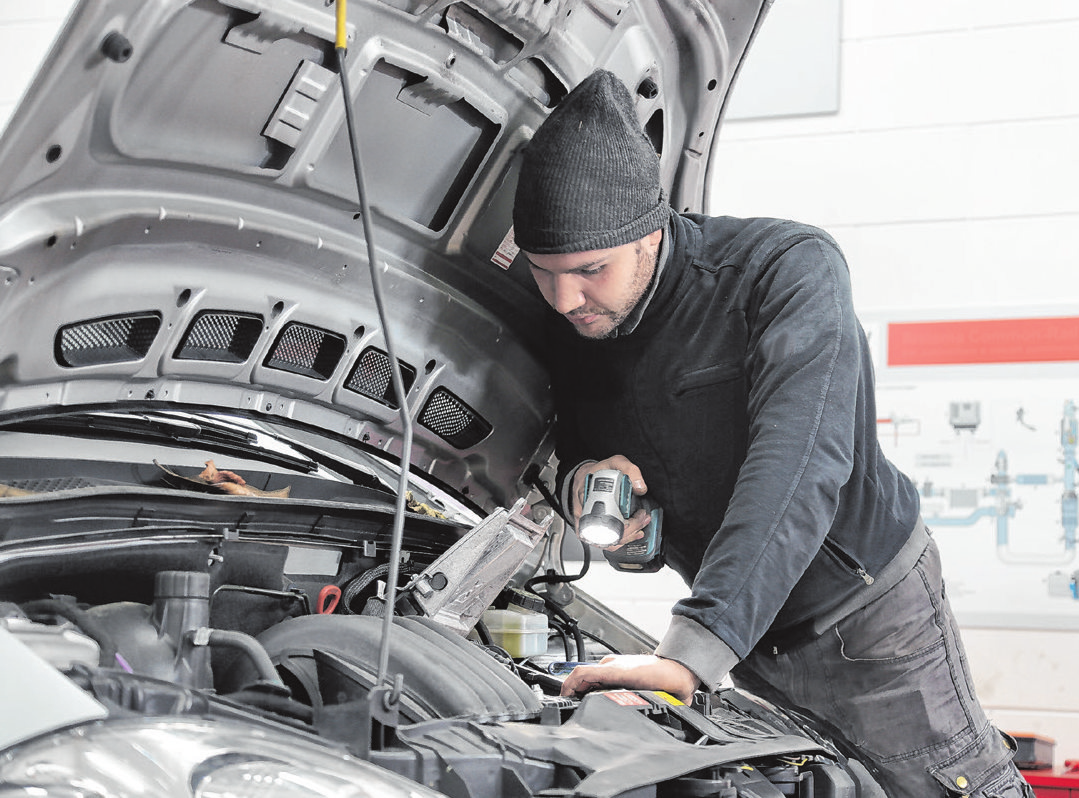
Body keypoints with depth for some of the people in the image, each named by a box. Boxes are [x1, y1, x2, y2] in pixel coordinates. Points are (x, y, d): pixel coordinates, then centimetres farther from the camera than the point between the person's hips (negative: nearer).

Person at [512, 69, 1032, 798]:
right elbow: (570, 450, 9)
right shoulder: (572, 326, -6)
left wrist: (693, 652, -50)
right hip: (748, 636, 6)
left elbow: (798, 465, -39)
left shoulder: (790, 268, -26)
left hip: (869, 614, -5)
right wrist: (580, 481, -20)